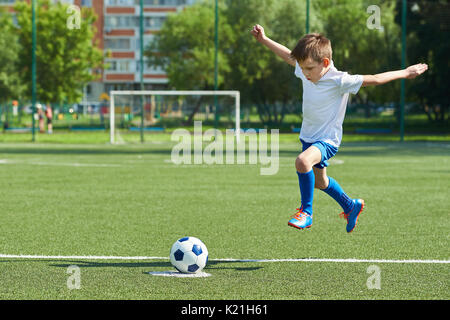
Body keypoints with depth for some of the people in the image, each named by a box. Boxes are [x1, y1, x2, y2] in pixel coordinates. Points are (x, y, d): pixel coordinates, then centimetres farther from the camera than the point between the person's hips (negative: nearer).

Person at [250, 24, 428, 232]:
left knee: (303, 161, -35)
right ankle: (351, 207, 50)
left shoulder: (339, 81, -25)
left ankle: (306, 213, -19)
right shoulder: (306, 71, -8)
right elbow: (288, 55, 10)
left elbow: (373, 79, -20)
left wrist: (404, 73, -15)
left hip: (328, 139, -8)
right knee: (319, 181, 25)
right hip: (308, 136, 8)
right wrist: (264, 40, 13)